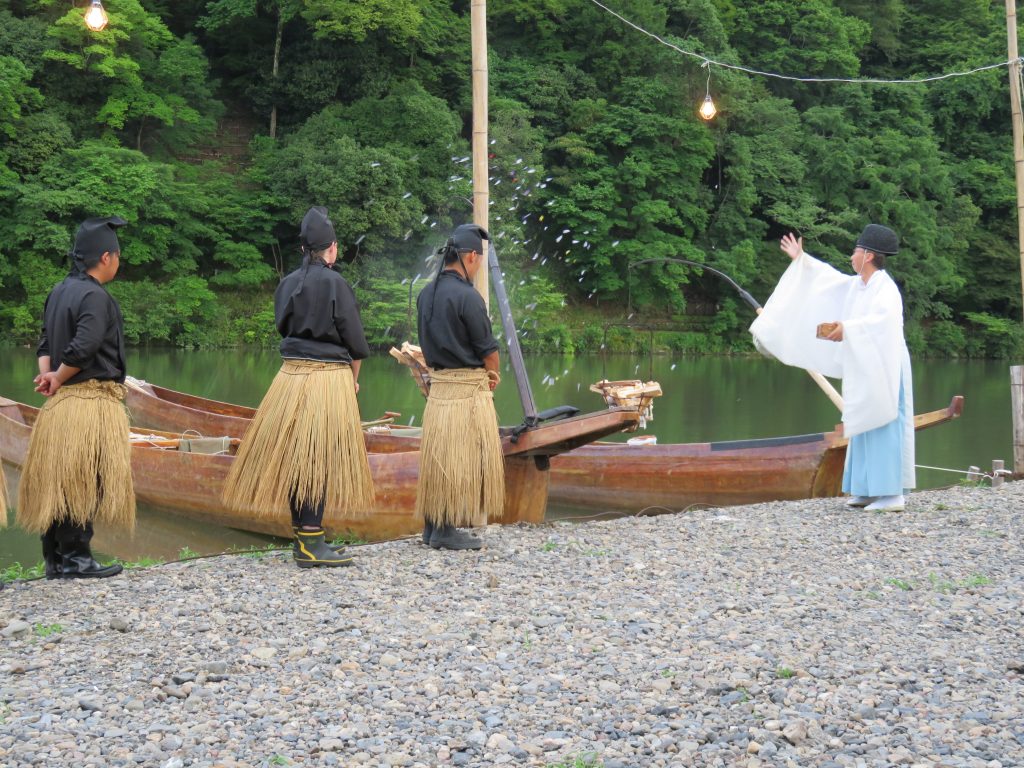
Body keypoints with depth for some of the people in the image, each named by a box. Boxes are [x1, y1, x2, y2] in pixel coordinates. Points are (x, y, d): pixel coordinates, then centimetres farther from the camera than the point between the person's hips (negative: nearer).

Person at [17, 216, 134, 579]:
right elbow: (82, 348, -23)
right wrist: (57, 380, -9)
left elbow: (45, 343, 12)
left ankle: (54, 558, 17)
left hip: (61, 401, 9)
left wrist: (48, 374, -4)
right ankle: (75, 557, 1)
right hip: (91, 401, -9)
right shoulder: (96, 297, -14)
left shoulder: (58, 292, 13)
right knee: (84, 480, -3)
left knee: (57, 479, 11)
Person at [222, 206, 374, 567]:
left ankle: (303, 536, 18)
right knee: (320, 457, -4)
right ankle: (310, 544, -4)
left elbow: (285, 329, 15)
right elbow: (356, 344, -9)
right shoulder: (335, 284, -10)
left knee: (294, 455, 10)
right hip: (329, 377, -6)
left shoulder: (287, 284, 9)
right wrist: (352, 380, 8)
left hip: (291, 375, 7)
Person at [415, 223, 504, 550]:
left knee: (438, 457, 13)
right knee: (461, 457, -2)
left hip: (438, 384, 8)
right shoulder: (467, 296, -16)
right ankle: (446, 530, 1)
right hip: (468, 388, -8)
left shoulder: (426, 294, 9)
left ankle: (433, 526, 18)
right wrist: (492, 375, 11)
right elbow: (488, 349, -11)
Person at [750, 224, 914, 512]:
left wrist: (847, 327, -42)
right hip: (863, 371, 9)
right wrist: (802, 260, 36)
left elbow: (882, 319, -33)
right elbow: (831, 278, 29)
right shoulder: (855, 285, 12)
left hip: (883, 370, -9)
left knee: (884, 427, -9)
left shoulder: (886, 289, -14)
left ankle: (893, 494, -8)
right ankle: (871, 489, 14)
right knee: (865, 429, 9)